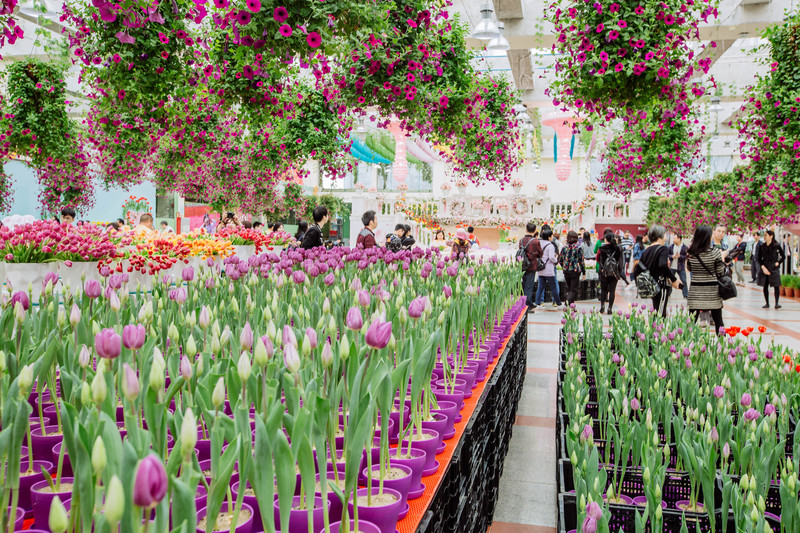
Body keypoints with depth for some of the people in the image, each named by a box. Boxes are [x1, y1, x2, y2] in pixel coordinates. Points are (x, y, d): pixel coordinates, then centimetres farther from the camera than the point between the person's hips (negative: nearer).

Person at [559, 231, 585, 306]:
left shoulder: (564, 247, 2)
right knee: (574, 289, 1)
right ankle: (569, 301, -20)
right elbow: (581, 260, -7)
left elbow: (560, 260, 7)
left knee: (569, 288, 17)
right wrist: (584, 271, 3)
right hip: (575, 270, -4)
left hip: (566, 271, 4)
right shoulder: (578, 247, -9)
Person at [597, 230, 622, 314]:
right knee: (612, 290, 4)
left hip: (604, 272, 0)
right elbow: (620, 261, 2)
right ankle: (610, 308, 3)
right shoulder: (618, 248, -2)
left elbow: (597, 259, 4)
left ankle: (602, 305, 3)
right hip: (614, 272, 1)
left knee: (603, 289, 14)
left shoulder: (601, 248, -6)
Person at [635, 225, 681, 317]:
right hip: (662, 284, -8)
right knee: (660, 314, -8)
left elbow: (638, 271, 10)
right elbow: (662, 265, -28)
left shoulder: (646, 251, 11)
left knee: (656, 313, 16)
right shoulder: (663, 249, -10)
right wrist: (674, 280, -20)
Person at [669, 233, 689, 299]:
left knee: (684, 281, -2)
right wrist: (672, 256, -12)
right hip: (672, 267, 3)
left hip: (681, 268, -3)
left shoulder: (684, 247, -7)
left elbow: (686, 256, -9)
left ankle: (685, 295, 6)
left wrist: (680, 256, -24)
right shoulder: (671, 246, 3)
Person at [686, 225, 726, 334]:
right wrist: (722, 258, 10)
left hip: (695, 290, 2)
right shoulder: (715, 252, -11)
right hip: (712, 290, -2)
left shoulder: (691, 253, -4)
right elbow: (720, 272, -4)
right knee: (718, 321, 9)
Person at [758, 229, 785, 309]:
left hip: (774, 269, -3)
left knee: (776, 286, -8)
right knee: (765, 286, 4)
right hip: (765, 269, 3)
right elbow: (759, 259, 6)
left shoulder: (777, 246, -2)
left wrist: (777, 263, -5)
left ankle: (777, 303, -4)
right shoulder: (762, 247, 5)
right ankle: (767, 303, 12)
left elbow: (783, 257, 8)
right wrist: (763, 268, -6)